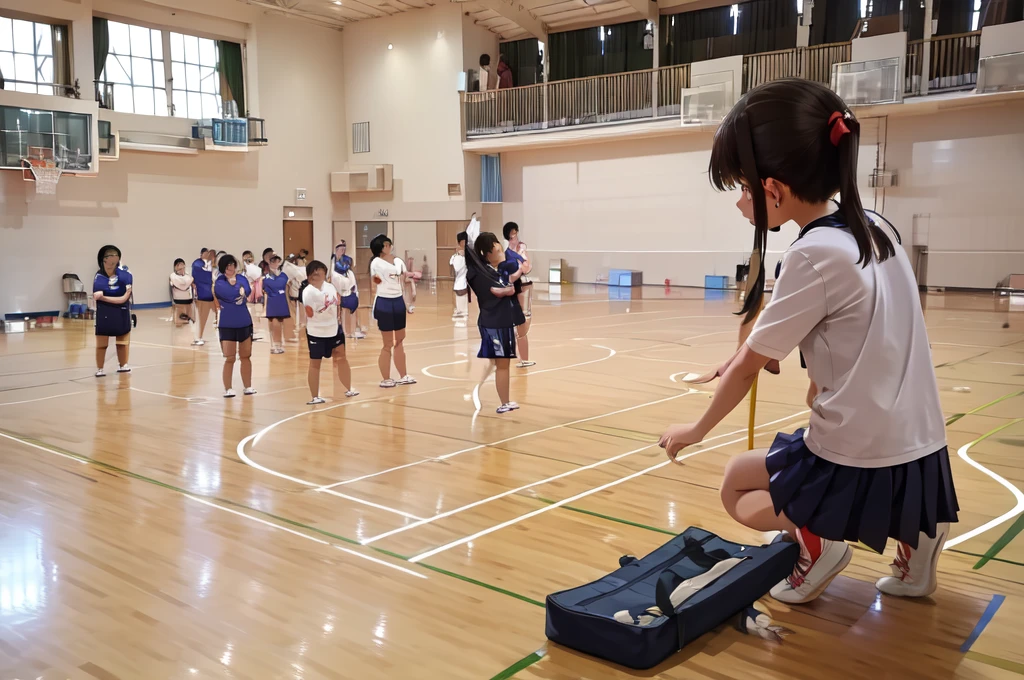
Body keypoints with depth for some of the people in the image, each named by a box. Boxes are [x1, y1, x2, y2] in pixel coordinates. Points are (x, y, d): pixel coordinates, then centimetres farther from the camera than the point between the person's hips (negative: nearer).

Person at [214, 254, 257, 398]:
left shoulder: (242, 278, 2)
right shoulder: (219, 283, -9)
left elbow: (247, 293, -12)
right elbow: (234, 294, -22)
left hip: (245, 323, 4)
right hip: (227, 325, -4)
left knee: (246, 357, 11)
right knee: (230, 359, -2)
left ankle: (248, 386, 20)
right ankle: (227, 389, 7)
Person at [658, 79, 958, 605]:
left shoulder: (815, 255, -18)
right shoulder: (877, 229, 3)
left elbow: (747, 366, -9)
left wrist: (698, 430, 4)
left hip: (859, 466, -7)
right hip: (921, 453, 7)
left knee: (737, 481, 18)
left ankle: (814, 538, -3)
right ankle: (913, 534, 15)